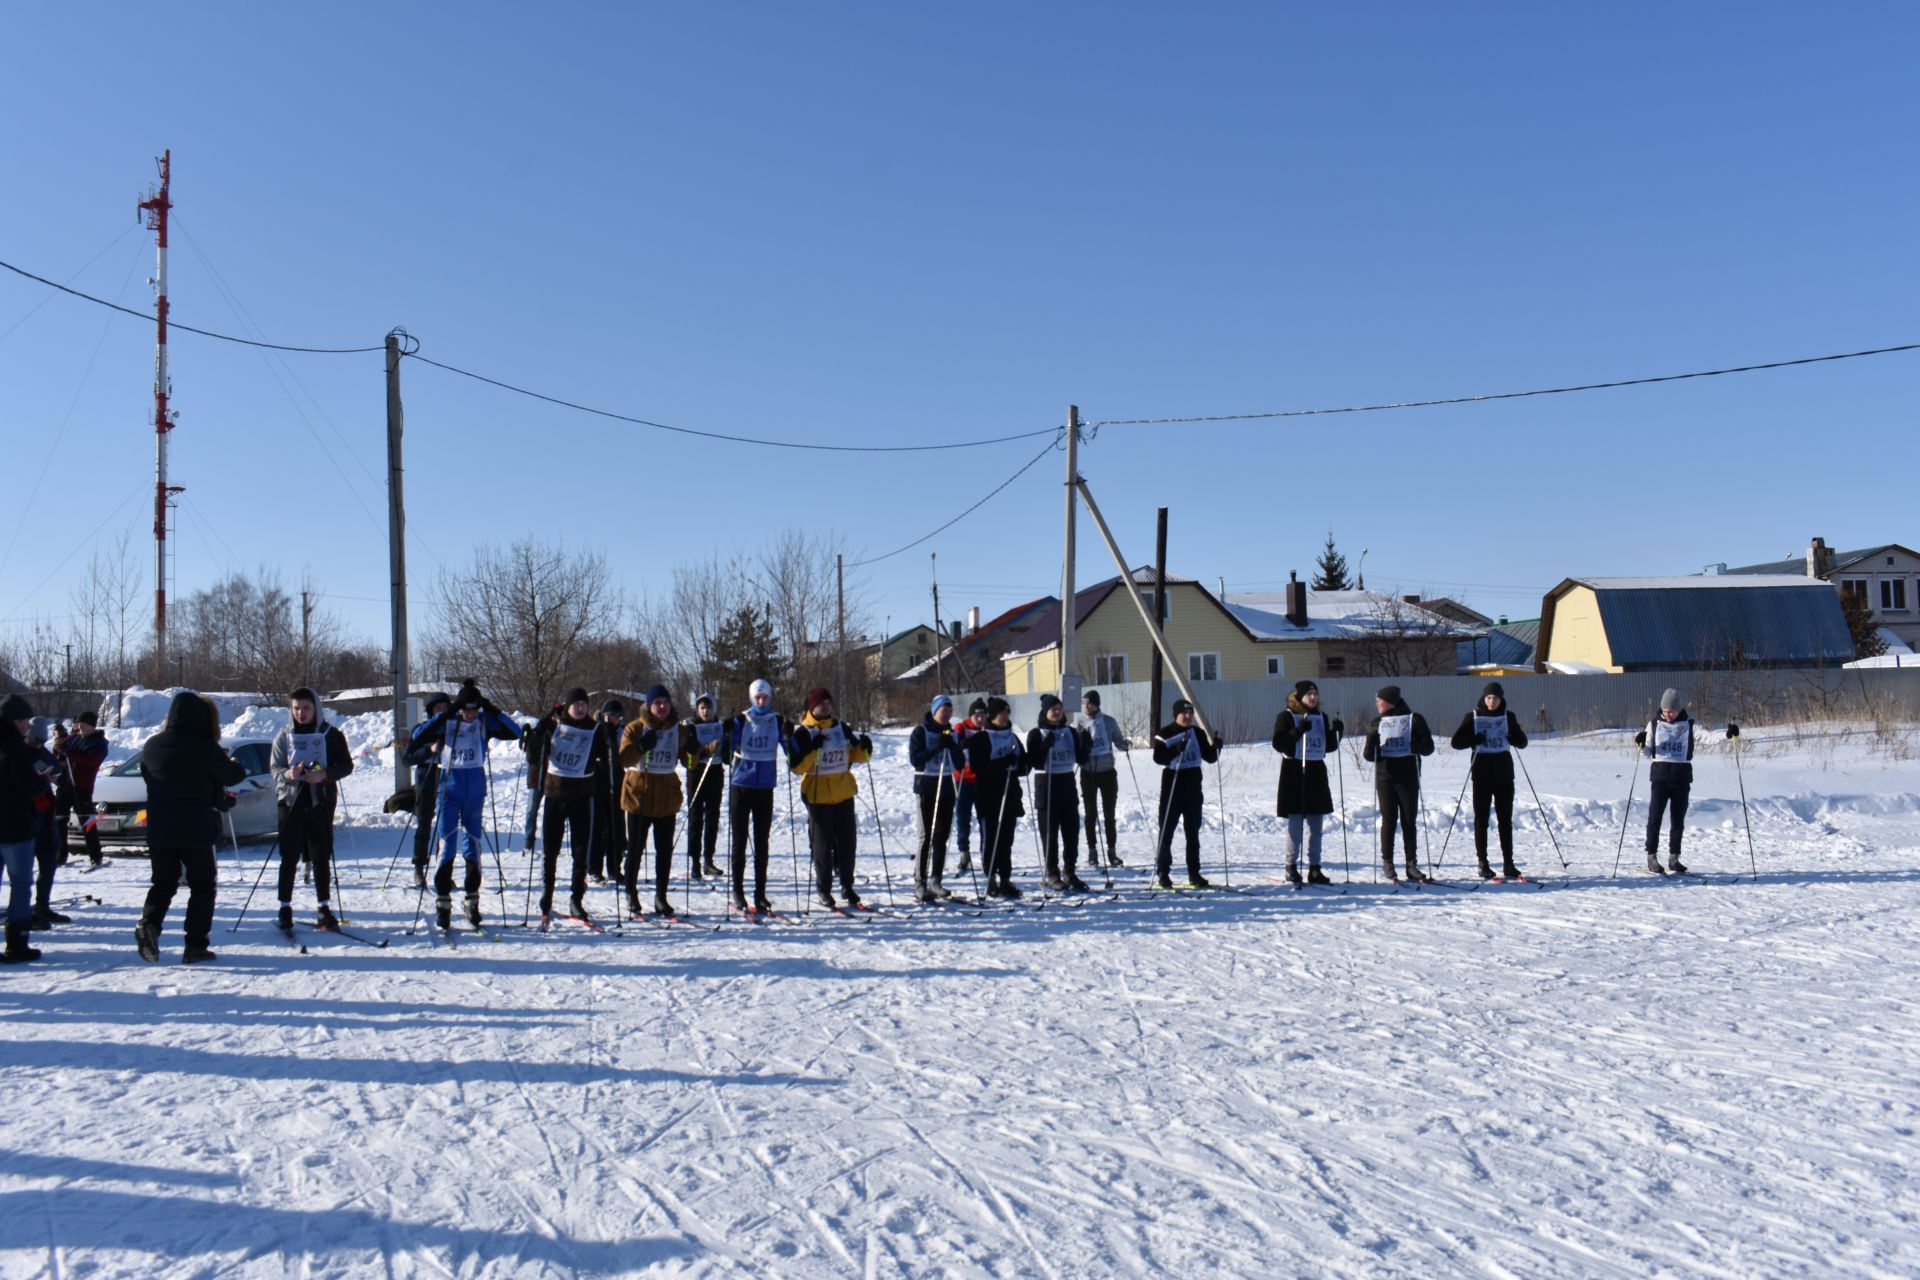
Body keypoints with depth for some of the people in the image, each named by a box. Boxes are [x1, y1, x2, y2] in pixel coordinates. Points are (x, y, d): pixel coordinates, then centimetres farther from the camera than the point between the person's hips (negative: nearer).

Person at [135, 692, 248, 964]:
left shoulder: (152, 746, 1)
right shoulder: (205, 748, -13)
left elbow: (147, 775, 17)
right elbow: (234, 776, -2)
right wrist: (233, 763, 22)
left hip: (159, 831, 4)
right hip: (196, 831, -4)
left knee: (163, 883, 19)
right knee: (202, 886, 9)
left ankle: (149, 923, -8)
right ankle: (195, 946, 5)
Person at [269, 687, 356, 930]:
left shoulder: (331, 735, 4)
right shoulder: (284, 736, 7)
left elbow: (346, 765, 3)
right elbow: (274, 768, 6)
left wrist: (325, 775, -15)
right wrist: (287, 774, -17)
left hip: (321, 801, 0)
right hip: (291, 801, 1)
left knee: (321, 857, 4)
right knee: (290, 857, 0)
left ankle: (324, 908, 10)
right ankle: (285, 908, 7)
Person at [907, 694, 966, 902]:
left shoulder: (952, 734, 12)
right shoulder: (921, 732, -2)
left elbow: (960, 763, 8)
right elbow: (914, 759, -13)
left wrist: (953, 747, -10)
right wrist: (937, 748, -21)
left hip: (947, 787, 5)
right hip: (926, 786, -5)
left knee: (942, 836, 6)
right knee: (927, 836, -8)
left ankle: (936, 880, 13)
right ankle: (920, 883, -5)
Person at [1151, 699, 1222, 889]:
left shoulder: (1198, 733, 9)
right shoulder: (1165, 733, -5)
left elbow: (1210, 758, 10)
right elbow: (1158, 757, -16)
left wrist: (1215, 747, -10)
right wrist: (1177, 750, -31)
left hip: (1193, 789, 5)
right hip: (1171, 789, -5)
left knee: (1193, 833, 10)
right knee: (1166, 832, -1)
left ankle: (1194, 875, 18)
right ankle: (1162, 874, 5)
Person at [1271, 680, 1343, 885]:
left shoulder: (1322, 717, 13)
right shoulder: (1286, 717, -4)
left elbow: (1329, 746, 15)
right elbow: (1279, 744, -14)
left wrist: (1337, 732, -3)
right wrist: (1298, 731, -25)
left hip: (1317, 772, 6)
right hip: (1294, 772, -6)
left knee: (1316, 825, 8)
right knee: (1295, 823, -5)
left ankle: (1315, 868, 14)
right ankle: (1291, 866, 6)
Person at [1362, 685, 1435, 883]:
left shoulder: (1414, 719, 2)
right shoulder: (1378, 723, 10)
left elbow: (1428, 747, -1)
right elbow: (1369, 756, 7)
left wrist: (1415, 745, -22)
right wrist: (1371, 741, -14)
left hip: (1408, 778, -2)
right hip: (1385, 779, 2)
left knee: (1409, 821, 3)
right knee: (1389, 821, 3)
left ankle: (1412, 864, 8)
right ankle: (1388, 863, 7)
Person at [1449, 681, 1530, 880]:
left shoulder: (1508, 717, 7)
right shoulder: (1473, 717, 1)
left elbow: (1522, 742, 7)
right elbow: (1457, 742, -2)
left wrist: (1513, 735, -14)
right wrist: (1475, 739, -20)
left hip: (1504, 774, 2)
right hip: (1482, 775, -2)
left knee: (1505, 819, 5)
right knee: (1481, 819, 0)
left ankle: (1508, 863, 9)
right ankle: (1483, 864, 4)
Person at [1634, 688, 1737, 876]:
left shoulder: (1689, 725, 5)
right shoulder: (1654, 724, 5)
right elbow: (1648, 752, 9)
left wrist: (1727, 733, -25)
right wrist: (1641, 743, -11)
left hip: (1682, 777, 1)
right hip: (1659, 775, -1)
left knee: (1678, 818, 7)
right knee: (1655, 816, -4)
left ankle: (1674, 858, 17)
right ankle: (1651, 856, 2)